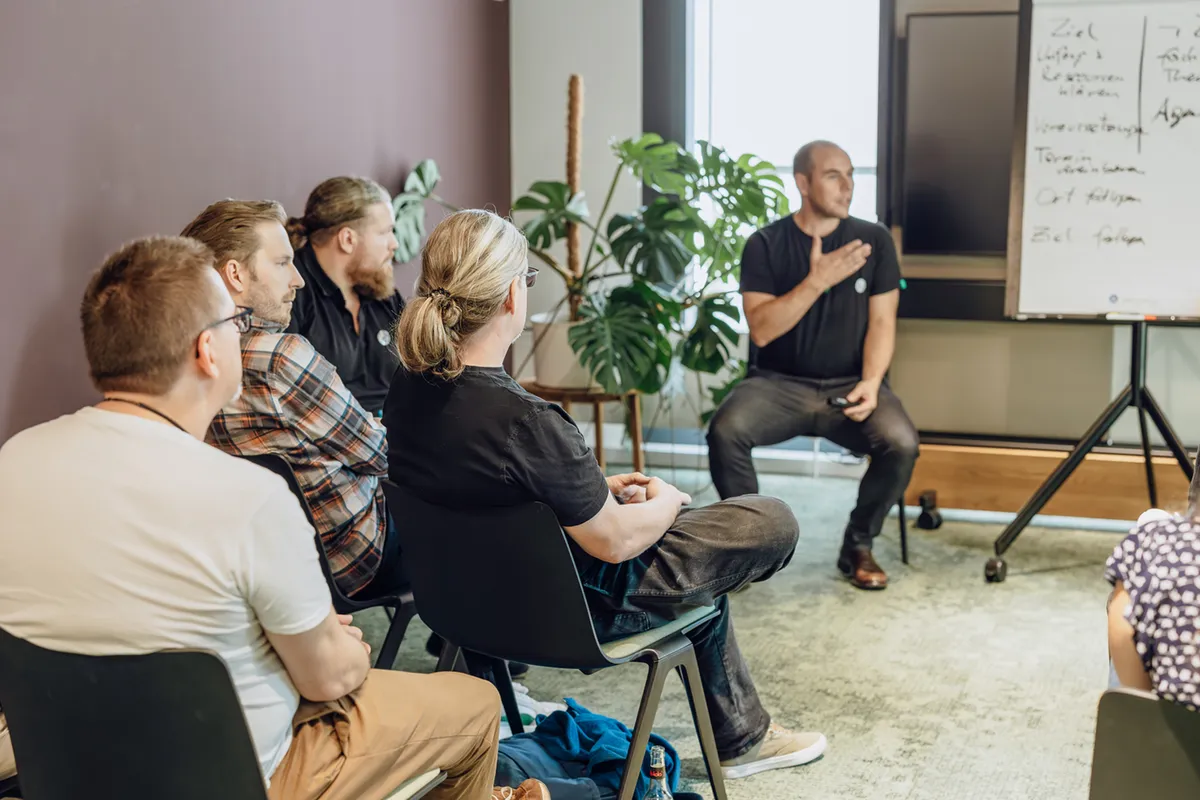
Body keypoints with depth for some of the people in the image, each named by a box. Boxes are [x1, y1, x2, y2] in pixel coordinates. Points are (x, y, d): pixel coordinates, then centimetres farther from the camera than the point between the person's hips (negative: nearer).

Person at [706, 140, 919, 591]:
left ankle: (857, 546, -1)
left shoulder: (874, 240, 3)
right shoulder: (765, 244, -2)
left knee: (901, 444, -28)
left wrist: (870, 382, -19)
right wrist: (817, 281, -23)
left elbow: (881, 322, -1)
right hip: (780, 383, -1)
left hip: (849, 383, 1)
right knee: (725, 431, -30)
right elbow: (761, 330, -12)